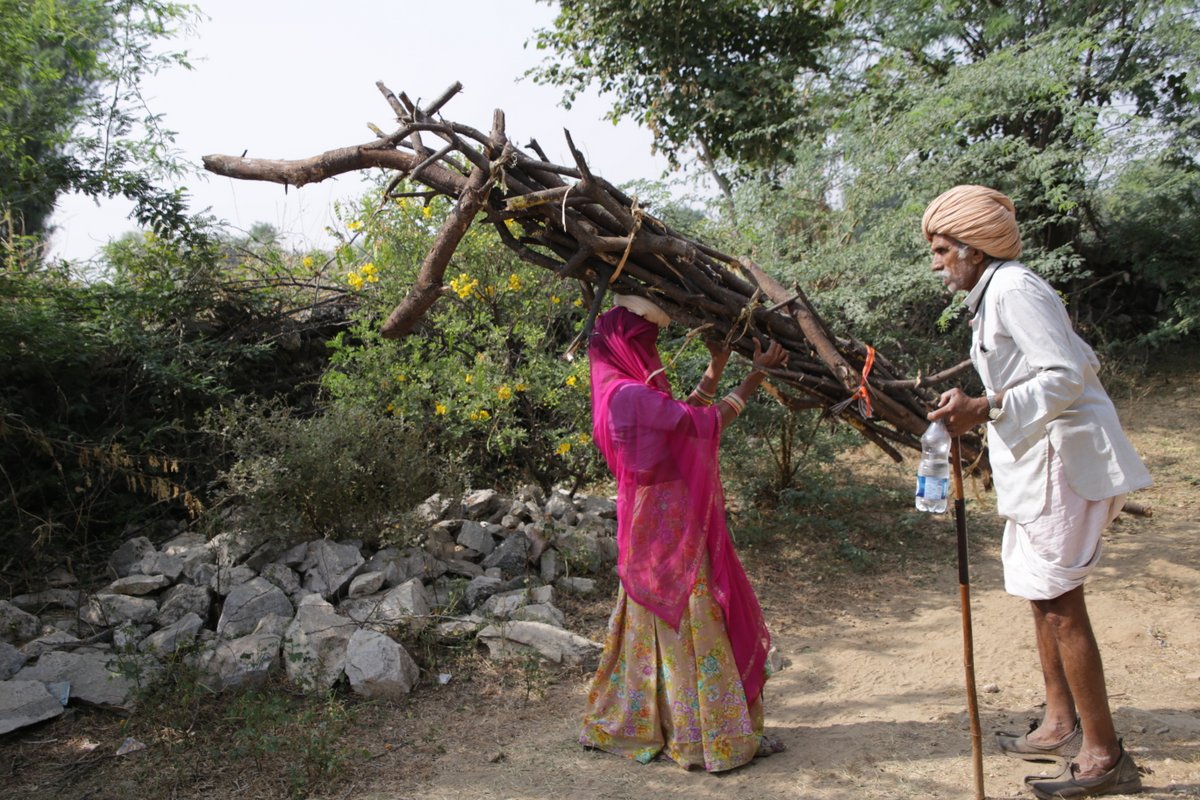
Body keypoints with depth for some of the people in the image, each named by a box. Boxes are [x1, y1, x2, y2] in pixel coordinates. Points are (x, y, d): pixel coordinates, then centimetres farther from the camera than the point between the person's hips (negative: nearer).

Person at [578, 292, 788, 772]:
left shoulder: (628, 392, 12)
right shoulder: (630, 395, -20)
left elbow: (684, 414, 17)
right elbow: (701, 422, -19)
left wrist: (716, 368, 16)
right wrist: (754, 377, -11)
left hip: (657, 530, 10)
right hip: (669, 531, -10)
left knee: (656, 627, 19)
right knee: (690, 628, 0)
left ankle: (620, 725, 31)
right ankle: (708, 738, 13)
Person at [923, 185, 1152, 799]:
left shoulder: (1013, 289, -14)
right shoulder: (993, 295, 17)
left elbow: (1067, 374, -21)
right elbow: (1076, 362, 20)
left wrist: (985, 410, -28)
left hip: (1064, 460, -11)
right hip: (1036, 461, 11)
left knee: (1059, 602, -6)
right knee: (1041, 594, 16)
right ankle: (1061, 725, 28)